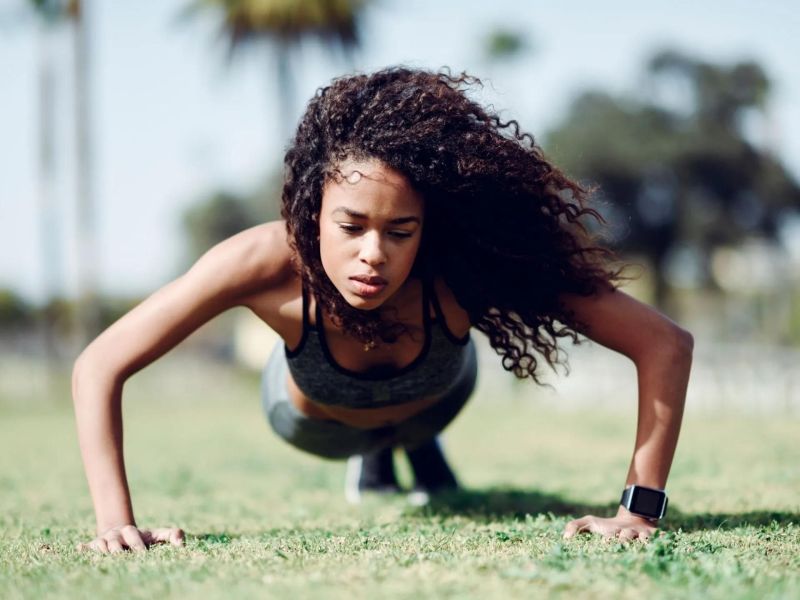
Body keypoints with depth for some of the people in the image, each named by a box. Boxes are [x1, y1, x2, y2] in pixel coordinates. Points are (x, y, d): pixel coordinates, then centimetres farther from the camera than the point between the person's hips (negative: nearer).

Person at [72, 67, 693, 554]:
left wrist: (640, 511, -48)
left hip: (435, 397, 1)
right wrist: (117, 522, -48)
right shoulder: (269, 264, -47)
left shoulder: (465, 266, -46)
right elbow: (99, 367, -39)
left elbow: (666, 345, -44)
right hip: (312, 420, 0)